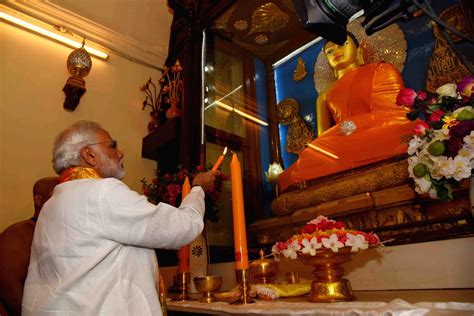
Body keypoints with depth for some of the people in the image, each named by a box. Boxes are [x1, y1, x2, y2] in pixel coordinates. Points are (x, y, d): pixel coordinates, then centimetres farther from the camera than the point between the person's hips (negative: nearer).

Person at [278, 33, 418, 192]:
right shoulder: (325, 96, 31)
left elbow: (394, 113, 4)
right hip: (345, 148, 4)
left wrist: (355, 126, -12)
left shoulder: (380, 70, 21)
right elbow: (323, 137, 17)